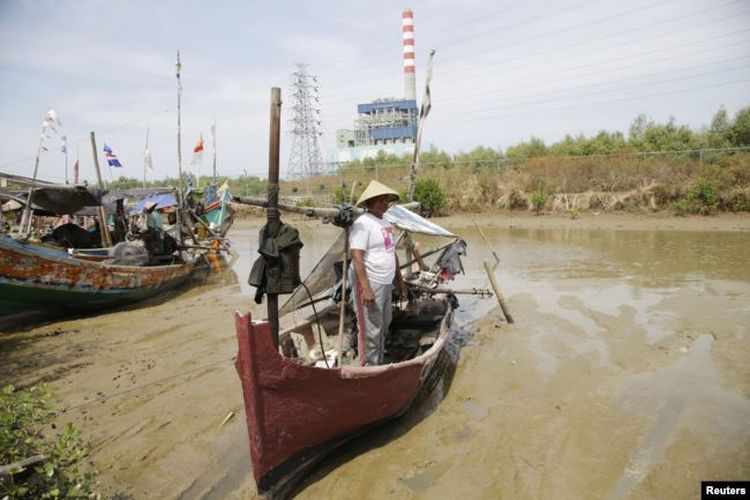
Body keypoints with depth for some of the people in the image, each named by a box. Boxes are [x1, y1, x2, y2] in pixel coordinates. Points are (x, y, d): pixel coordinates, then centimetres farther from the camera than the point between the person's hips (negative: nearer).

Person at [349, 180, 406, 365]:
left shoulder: (385, 222, 14)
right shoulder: (363, 223, -15)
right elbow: (357, 257, -22)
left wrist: (400, 279, 22)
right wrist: (365, 288, -26)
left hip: (386, 284, 10)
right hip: (370, 284, -10)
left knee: (383, 327, 19)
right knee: (371, 331, -3)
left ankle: (379, 363, 34)